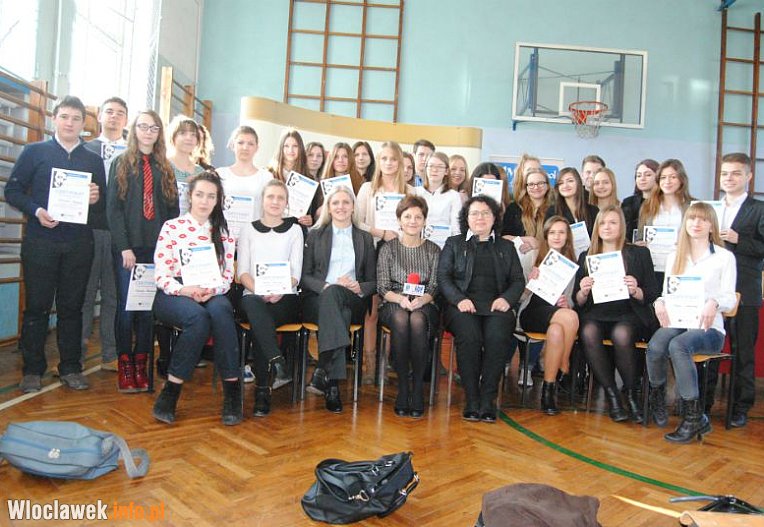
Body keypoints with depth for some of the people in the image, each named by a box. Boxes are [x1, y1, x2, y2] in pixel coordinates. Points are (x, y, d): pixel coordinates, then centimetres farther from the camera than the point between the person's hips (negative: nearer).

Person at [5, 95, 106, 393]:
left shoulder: (93, 160, 13)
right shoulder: (35, 152, 6)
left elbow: (102, 206, 12)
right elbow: (13, 190, 2)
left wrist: (96, 199, -11)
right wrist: (36, 210, -15)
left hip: (79, 243, 2)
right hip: (40, 242, -2)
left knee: (72, 306, 7)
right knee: (37, 306, 2)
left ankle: (71, 368, 15)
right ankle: (32, 370, 13)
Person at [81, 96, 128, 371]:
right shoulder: (85, 150, 11)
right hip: (89, 228, 0)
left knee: (114, 294, 4)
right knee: (85, 292, 5)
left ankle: (110, 355, 12)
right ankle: (77, 353, 14)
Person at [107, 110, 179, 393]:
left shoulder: (165, 169, 13)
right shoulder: (121, 163, 5)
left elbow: (173, 210, 8)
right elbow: (113, 208, -2)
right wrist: (124, 247, -11)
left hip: (157, 249, 2)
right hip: (127, 248, -2)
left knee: (149, 307, 2)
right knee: (126, 306, -1)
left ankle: (141, 364, 12)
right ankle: (124, 366, 10)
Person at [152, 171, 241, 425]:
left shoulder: (224, 233, 15)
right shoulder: (171, 227, 8)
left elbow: (227, 276, 7)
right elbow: (161, 275, 0)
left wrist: (211, 290, -15)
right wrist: (186, 290, -19)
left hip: (212, 295, 2)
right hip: (174, 295, -1)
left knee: (220, 311, -36)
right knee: (199, 317, -37)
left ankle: (232, 392, -31)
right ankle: (169, 394, -24)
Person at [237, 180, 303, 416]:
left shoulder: (294, 230, 16)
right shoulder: (249, 230, 18)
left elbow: (295, 272, 6)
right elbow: (242, 271, 7)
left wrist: (280, 291, -16)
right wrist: (259, 290, -14)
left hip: (285, 299, 0)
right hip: (254, 297, 1)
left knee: (257, 323, -35)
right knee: (251, 303, -38)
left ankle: (262, 390, -33)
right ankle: (279, 364, -43)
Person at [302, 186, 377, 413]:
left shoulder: (365, 239, 20)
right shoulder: (315, 235, 17)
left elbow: (373, 281, 15)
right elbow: (304, 276, 7)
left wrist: (359, 288, -9)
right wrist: (326, 285, -13)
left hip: (353, 302, 1)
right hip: (317, 299, 0)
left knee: (333, 293, -37)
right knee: (333, 300, -38)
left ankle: (323, 369, -45)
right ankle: (333, 383, -45)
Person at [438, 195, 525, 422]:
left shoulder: (506, 247, 25)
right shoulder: (454, 244, 21)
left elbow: (518, 280, 16)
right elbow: (443, 277, 8)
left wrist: (507, 298, -6)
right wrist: (459, 299, -10)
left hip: (496, 306, 1)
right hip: (462, 305, -1)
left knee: (498, 337, -32)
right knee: (469, 336, -33)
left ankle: (487, 400, -23)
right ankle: (471, 400, -23)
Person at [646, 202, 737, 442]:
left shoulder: (725, 257, 9)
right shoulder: (674, 257, 20)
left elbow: (730, 298, 1)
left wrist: (714, 303, -23)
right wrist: (660, 302, -8)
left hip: (708, 327, -3)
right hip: (676, 322, 3)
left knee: (677, 346, -37)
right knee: (655, 346, -33)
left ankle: (695, 416, -28)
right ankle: (657, 396, -6)